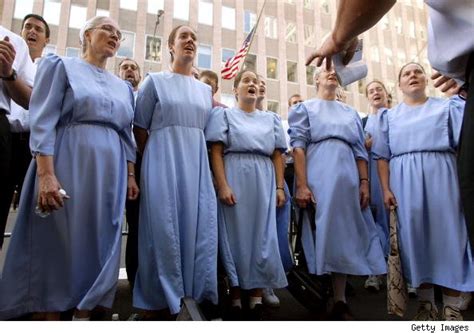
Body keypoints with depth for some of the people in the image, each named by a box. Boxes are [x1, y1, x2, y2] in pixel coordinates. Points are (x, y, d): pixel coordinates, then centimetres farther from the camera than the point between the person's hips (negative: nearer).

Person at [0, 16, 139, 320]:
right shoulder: (61, 66, 6)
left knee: (99, 244, 5)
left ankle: (84, 314, 16)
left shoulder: (123, 86, 20)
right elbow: (43, 122, -6)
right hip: (68, 164, -5)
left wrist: (131, 176, 8)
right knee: (56, 240, -1)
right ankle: (50, 314, 12)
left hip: (110, 171, 5)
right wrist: (46, 174, -17)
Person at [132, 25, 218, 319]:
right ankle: (158, 301, 10)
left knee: (198, 228, 1)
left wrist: (194, 157, 11)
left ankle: (194, 296, 15)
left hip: (197, 163, 4)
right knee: (163, 228, -4)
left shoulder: (205, 90, 17)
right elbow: (140, 128, 4)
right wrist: (155, 160, 4)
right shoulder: (155, 81, 5)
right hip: (163, 160, -4)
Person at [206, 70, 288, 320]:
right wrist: (222, 185, -14)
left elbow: (277, 156, 13)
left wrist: (280, 187, 3)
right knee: (235, 235, -1)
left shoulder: (272, 118, 19)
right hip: (234, 178, -3)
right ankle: (235, 298, 9)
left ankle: (256, 299, 10)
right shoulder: (224, 114, 10)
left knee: (262, 237, 1)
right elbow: (216, 152, -2)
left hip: (264, 181, 3)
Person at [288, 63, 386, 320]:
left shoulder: (350, 113, 25)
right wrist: (302, 185, -14)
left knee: (344, 235, 2)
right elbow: (298, 146, -2)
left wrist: (364, 182, 4)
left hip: (347, 178, 4)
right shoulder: (304, 108, 12)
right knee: (319, 234, -5)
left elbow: (360, 150, 18)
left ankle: (340, 302, 8)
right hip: (317, 178, -4)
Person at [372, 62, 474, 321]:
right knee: (415, 239, 2)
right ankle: (426, 304, 14)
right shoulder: (389, 117, 13)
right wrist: (386, 189, -3)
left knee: (448, 236, -1)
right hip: (405, 183, 1)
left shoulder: (448, 106, 11)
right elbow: (382, 156, 8)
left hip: (442, 177, 0)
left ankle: (452, 308, 9)